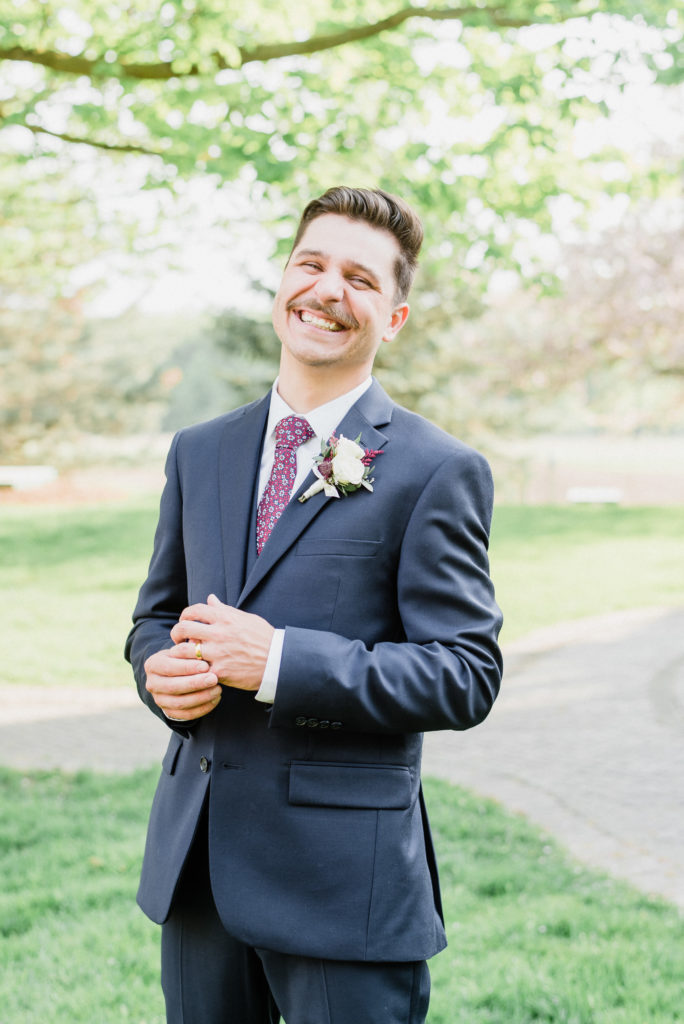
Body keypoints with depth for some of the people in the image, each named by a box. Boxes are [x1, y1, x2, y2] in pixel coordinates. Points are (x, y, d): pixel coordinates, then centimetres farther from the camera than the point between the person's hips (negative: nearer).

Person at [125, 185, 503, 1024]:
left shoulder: (436, 471, -7)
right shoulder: (199, 453, 11)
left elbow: (466, 676, -12)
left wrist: (279, 662, -21)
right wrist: (162, 670, -6)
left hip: (342, 876, -5)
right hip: (196, 860, 5)